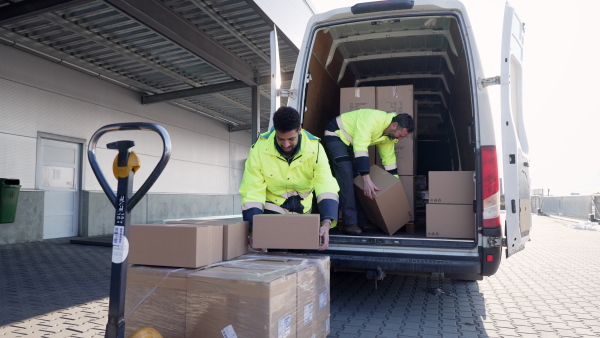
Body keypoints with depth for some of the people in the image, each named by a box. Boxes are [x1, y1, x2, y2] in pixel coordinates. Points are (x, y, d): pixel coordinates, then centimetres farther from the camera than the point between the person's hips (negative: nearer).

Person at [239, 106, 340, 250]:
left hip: (302, 210, 2)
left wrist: (326, 223, -46)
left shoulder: (315, 148, -23)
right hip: (272, 208, -1)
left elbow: (326, 186, -30)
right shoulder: (260, 148, -24)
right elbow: (252, 191, -22)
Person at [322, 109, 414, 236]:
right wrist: (367, 180, -45)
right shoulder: (373, 119, -33)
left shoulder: (390, 134, -5)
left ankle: (362, 221, 8)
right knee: (346, 175, -19)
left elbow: (389, 158, 4)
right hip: (336, 135, -8)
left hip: (351, 143, 9)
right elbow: (360, 148, -41)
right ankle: (350, 223, -16)